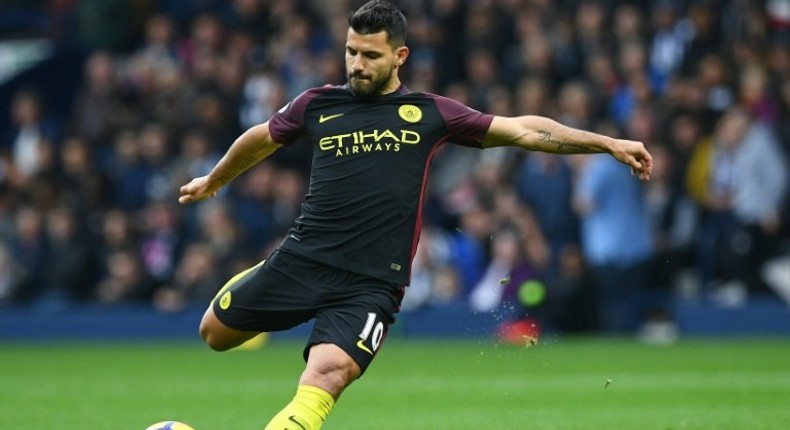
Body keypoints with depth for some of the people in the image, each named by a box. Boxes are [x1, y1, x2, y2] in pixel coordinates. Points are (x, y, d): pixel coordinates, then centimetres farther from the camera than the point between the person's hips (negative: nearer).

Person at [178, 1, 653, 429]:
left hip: (371, 285, -3)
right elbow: (261, 139, 27)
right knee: (216, 333, 14)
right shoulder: (317, 105, 8)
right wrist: (213, 181, 42)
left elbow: (523, 130, 7)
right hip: (301, 261, 3)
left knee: (328, 374, -26)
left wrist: (609, 143, 4)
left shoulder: (430, 114, 5)